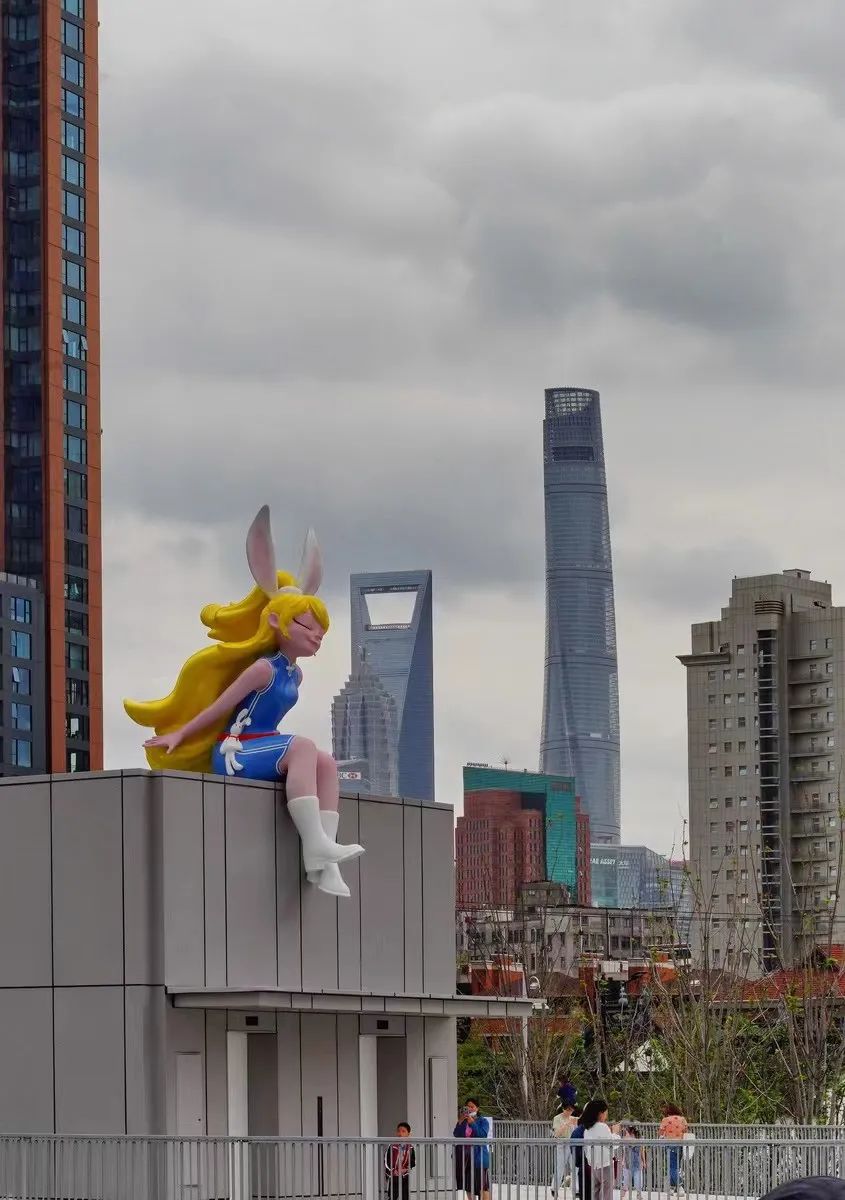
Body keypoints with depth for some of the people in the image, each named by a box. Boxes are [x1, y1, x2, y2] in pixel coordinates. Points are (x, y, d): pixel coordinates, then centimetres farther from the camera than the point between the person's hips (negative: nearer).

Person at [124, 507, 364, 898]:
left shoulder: (295, 674, 15)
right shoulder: (264, 668, -12)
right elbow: (220, 705, -8)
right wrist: (180, 734, -3)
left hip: (258, 749, 9)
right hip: (232, 751, -9)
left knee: (325, 763, -11)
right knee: (300, 746, -31)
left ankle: (321, 862, -22)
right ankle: (315, 844, -40)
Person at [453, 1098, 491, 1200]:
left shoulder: (483, 1121, 1)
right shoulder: (462, 1121, 13)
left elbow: (483, 1135, -14)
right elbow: (456, 1135, 1)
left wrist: (472, 1123, -18)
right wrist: (460, 1123, -12)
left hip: (478, 1156, -5)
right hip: (464, 1156, 5)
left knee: (482, 1184, -9)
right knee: (468, 1184, 9)